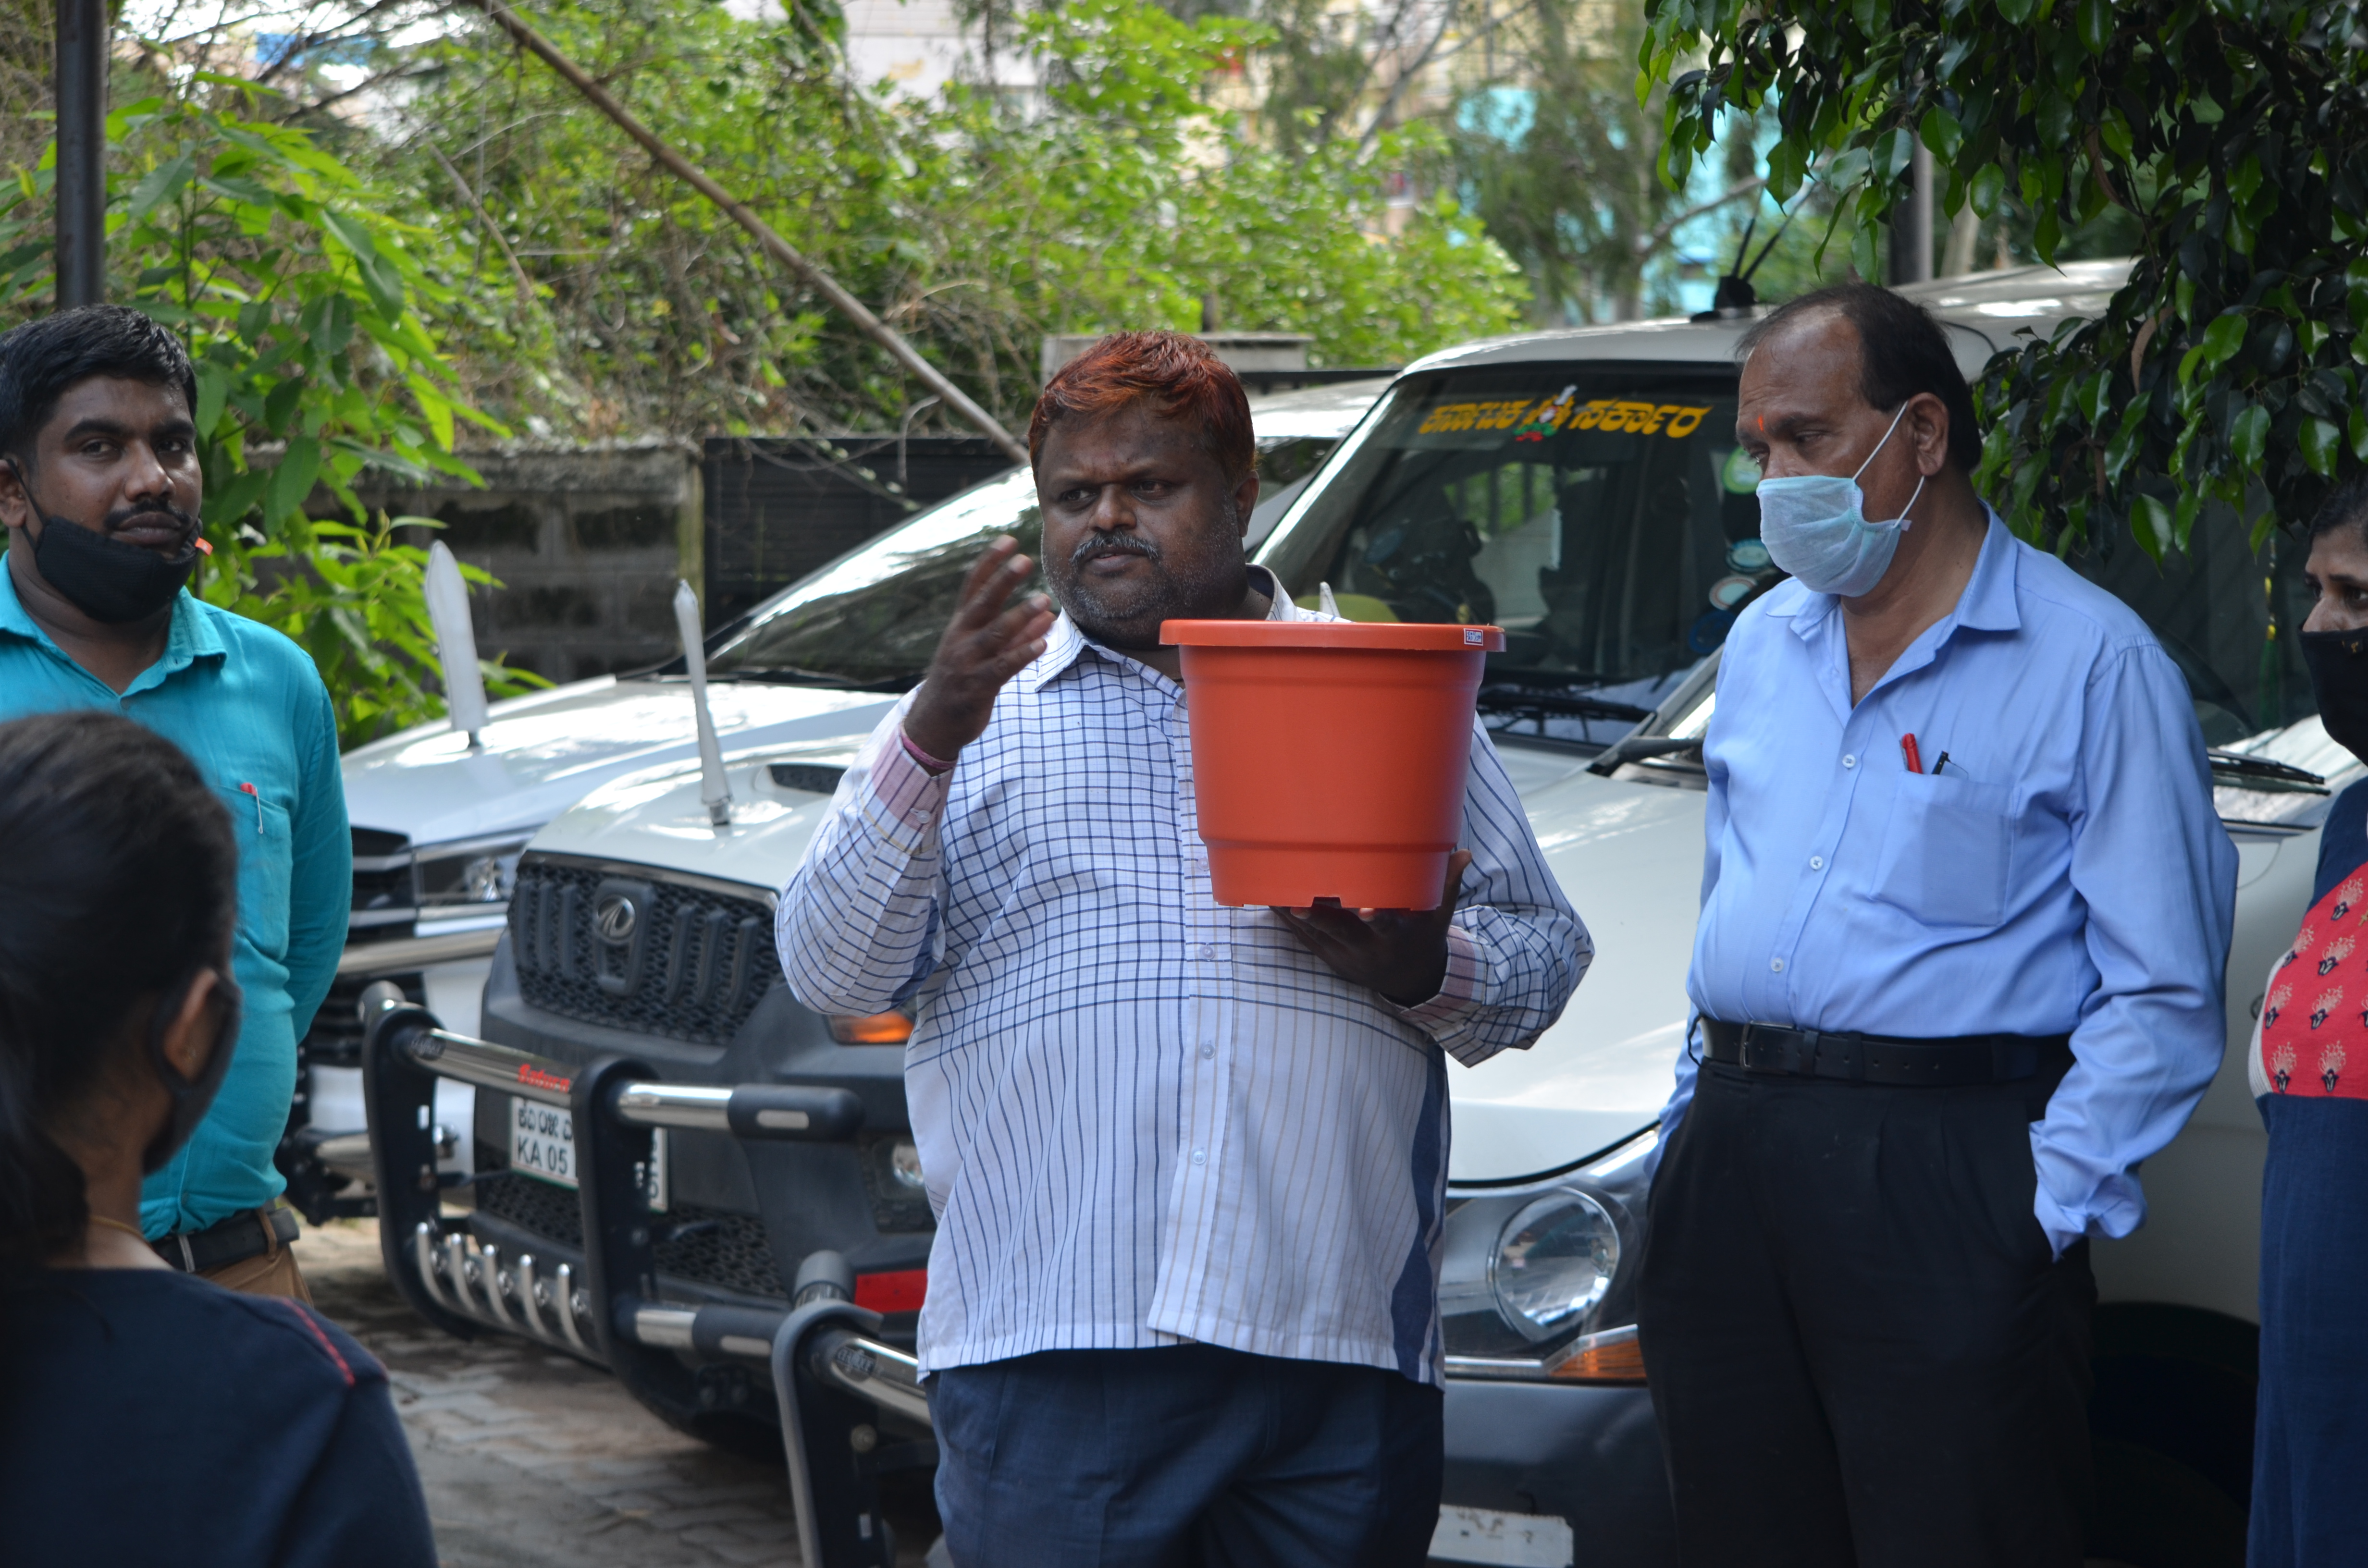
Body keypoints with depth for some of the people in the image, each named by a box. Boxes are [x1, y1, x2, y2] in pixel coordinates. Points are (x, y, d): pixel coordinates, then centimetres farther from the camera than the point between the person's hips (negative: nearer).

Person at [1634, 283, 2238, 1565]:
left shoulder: (2092, 662, -5)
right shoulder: (1763, 643, 17)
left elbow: (2163, 987, -8)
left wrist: (2059, 1198, -14)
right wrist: (1696, 1107, 15)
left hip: (1944, 1176, -6)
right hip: (1729, 1164, 6)